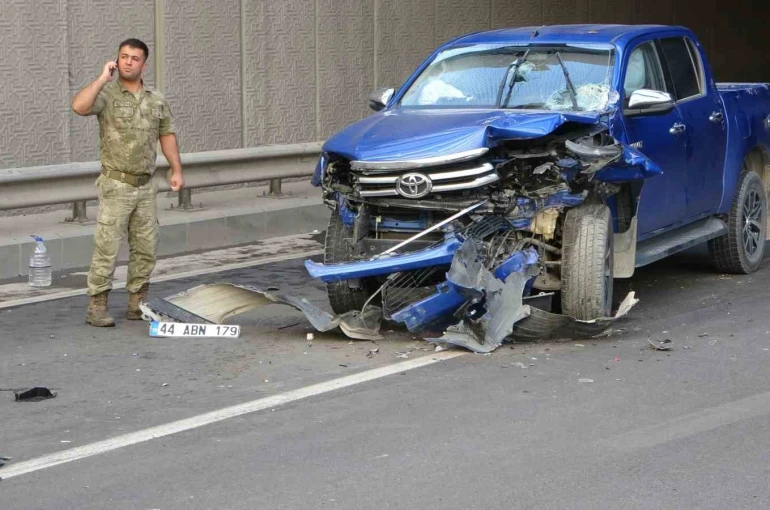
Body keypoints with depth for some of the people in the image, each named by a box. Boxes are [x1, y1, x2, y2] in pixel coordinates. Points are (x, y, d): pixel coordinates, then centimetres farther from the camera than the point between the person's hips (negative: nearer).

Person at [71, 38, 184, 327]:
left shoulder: (156, 100, 9)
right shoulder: (107, 94, -7)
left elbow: (167, 135, 15)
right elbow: (79, 106, -26)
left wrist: (176, 170, 5)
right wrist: (103, 78, -19)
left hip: (146, 185, 5)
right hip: (117, 185, -5)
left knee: (145, 249, 9)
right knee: (107, 247, -5)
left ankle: (137, 304, 19)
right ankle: (97, 307, 1)